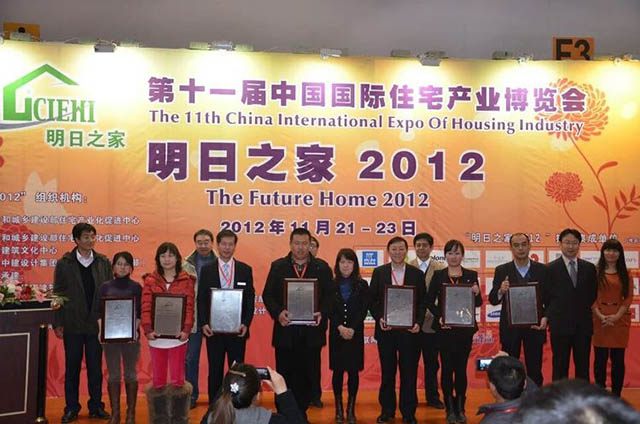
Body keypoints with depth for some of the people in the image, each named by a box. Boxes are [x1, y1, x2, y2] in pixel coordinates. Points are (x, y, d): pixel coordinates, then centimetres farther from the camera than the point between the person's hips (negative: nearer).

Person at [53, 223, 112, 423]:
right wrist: (57, 323, -4)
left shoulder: (103, 263, 3)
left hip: (96, 324, 1)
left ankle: (96, 406, 19)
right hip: (73, 325, -1)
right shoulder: (64, 263, -1)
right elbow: (57, 293, 0)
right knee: (72, 367, 8)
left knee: (95, 367, 8)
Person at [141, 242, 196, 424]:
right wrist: (147, 329, -17)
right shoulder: (150, 280, 5)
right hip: (156, 336, 1)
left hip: (178, 336, -1)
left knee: (178, 380, 3)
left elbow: (189, 307, -2)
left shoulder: (186, 280, 3)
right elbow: (146, 307, -3)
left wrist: (186, 329, -16)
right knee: (158, 381, 9)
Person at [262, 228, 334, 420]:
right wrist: (278, 312, -16)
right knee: (284, 376, 5)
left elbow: (329, 295, 4)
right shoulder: (277, 266, 6)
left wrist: (321, 313, -14)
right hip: (285, 331, 0)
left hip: (311, 332, 1)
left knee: (307, 377, 6)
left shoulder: (322, 267, 7)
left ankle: (301, 414, 19)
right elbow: (268, 295, 2)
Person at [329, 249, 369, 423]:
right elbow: (329, 309, -3)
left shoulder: (362, 285, 2)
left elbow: (364, 310, -2)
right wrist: (340, 327, -15)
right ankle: (339, 409, 12)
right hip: (336, 333, 0)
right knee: (337, 371, 3)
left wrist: (352, 329, -14)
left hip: (355, 333, 0)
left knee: (354, 371, 2)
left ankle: (351, 409, 9)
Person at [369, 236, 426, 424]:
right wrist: (379, 318, -11)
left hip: (409, 331, 0)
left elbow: (422, 303, 4)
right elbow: (372, 300, 4)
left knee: (409, 373, 4)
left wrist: (418, 323, -10)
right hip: (386, 330, 0)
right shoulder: (379, 272, 5)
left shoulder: (417, 274, 4)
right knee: (387, 372, 9)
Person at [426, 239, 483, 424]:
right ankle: (450, 409, 10)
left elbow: (478, 303, 5)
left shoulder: (471, 275, 6)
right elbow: (429, 301, 2)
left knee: (461, 368, 6)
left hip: (465, 328, 1)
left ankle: (460, 409, 16)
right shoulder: (438, 276, 3)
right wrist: (439, 316, -13)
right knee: (447, 368, 1)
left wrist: (476, 294, -16)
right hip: (445, 329, -1)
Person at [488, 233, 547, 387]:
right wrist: (500, 291, -23)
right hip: (510, 327, 0)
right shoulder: (502, 270, 1)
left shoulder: (541, 270, 3)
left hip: (534, 326, 0)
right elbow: (493, 300, -2)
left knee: (535, 371, 5)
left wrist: (545, 317, -12)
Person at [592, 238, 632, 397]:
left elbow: (628, 297, 3)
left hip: (620, 318, 1)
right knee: (600, 358, 1)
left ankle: (616, 395, 10)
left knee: (618, 359, 3)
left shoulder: (624, 274, 8)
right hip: (600, 319, -1)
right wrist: (600, 315, -12)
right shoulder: (596, 272, 3)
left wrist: (617, 316, -10)